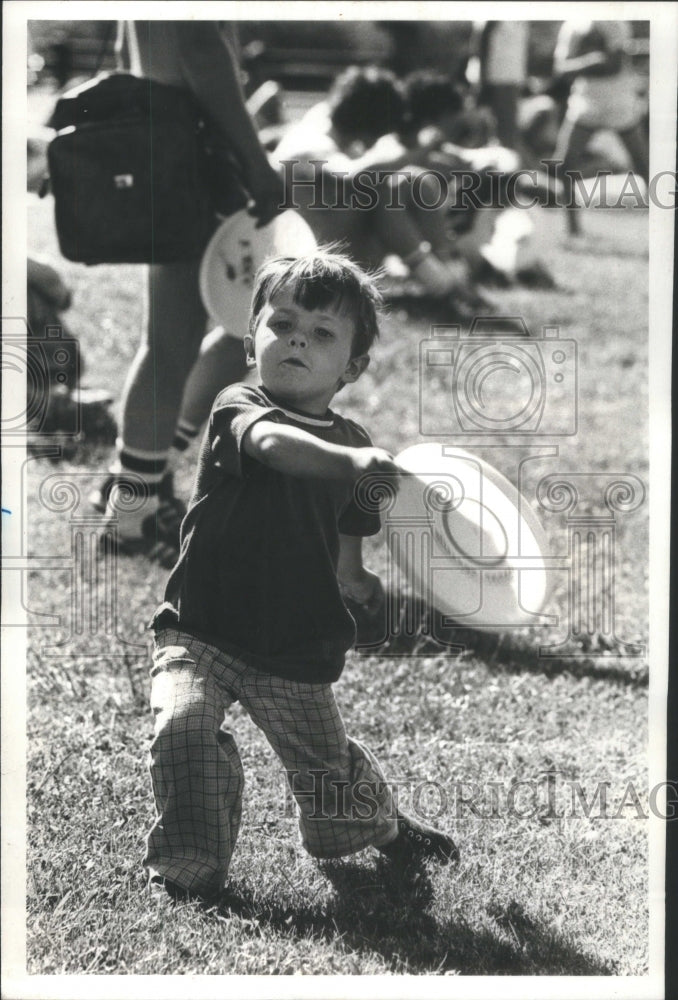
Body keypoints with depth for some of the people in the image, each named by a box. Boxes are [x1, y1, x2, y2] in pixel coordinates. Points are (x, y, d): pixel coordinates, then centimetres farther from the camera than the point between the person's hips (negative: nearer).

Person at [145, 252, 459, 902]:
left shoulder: (352, 446, 3)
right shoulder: (237, 408, -10)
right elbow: (270, 441, -38)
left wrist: (378, 589, -2)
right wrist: (351, 460, -52)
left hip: (295, 655, 3)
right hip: (200, 632, -3)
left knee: (327, 766, 14)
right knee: (183, 725, -27)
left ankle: (381, 826, 47)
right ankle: (188, 865, -10)